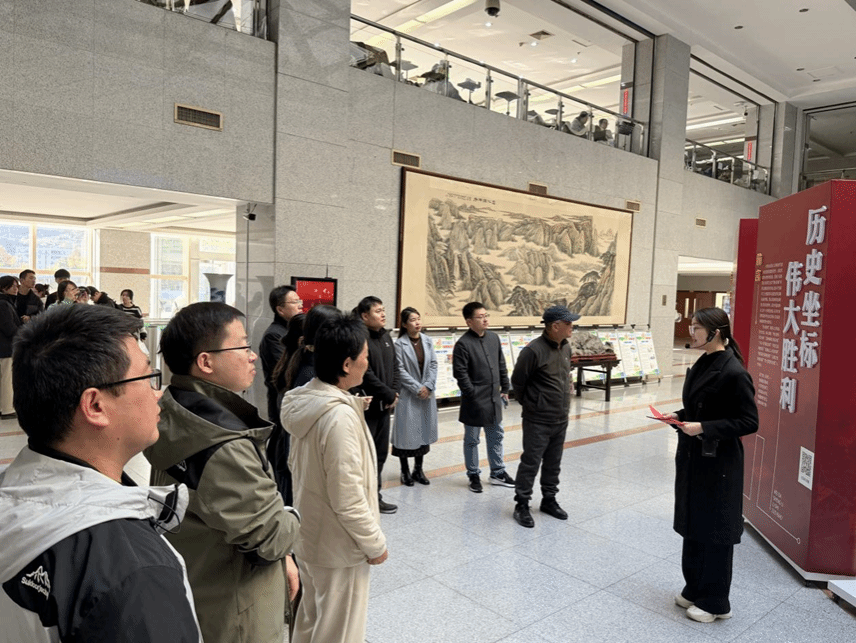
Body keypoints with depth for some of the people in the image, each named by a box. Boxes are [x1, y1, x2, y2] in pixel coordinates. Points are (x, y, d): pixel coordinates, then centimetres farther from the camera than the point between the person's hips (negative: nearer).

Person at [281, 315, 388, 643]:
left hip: (308, 534, 8)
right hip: (337, 545, -8)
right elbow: (348, 498, -27)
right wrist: (374, 543, -14)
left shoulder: (304, 401, -3)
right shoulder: (340, 416, -30)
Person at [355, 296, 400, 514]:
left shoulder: (385, 336, 11)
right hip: (366, 406, -8)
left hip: (384, 405, 8)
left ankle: (375, 496, 27)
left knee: (381, 452, 15)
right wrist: (390, 395, -10)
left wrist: (393, 393, 0)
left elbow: (394, 367, 15)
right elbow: (366, 375, -19)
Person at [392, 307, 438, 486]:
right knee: (407, 431, 1)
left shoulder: (428, 341, 5)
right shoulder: (399, 343, -10)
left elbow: (433, 365, 3)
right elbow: (400, 370, -11)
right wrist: (417, 388, -13)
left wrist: (428, 386, -9)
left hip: (427, 393, 5)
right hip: (408, 395, -5)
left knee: (424, 431, 11)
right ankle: (405, 471, 17)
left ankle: (418, 469, 26)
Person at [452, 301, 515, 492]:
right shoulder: (463, 344, -15)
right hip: (475, 401, -6)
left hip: (495, 398, 7)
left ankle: (497, 472, 31)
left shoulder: (494, 338, 5)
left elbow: (501, 365, 13)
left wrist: (505, 388, 12)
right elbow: (460, 374, -16)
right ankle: (474, 475, 22)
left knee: (496, 436, 17)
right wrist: (473, 394, -15)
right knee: (472, 439, 8)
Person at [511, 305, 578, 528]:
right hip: (538, 421, -7)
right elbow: (517, 381, -10)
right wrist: (529, 404, 2)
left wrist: (563, 405, 15)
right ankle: (521, 505, 14)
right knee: (530, 463, 2)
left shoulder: (566, 347, 4)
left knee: (553, 463, 17)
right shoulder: (533, 350, -20)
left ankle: (549, 500, 32)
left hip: (561, 419, 7)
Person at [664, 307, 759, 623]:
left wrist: (704, 428, -23)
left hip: (718, 463, -8)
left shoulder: (733, 372, -19)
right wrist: (679, 416, 1)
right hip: (692, 457, 8)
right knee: (692, 525, 17)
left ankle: (715, 602, 23)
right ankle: (695, 589, 34)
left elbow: (749, 422, -18)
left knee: (714, 532, 6)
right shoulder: (701, 365, 6)